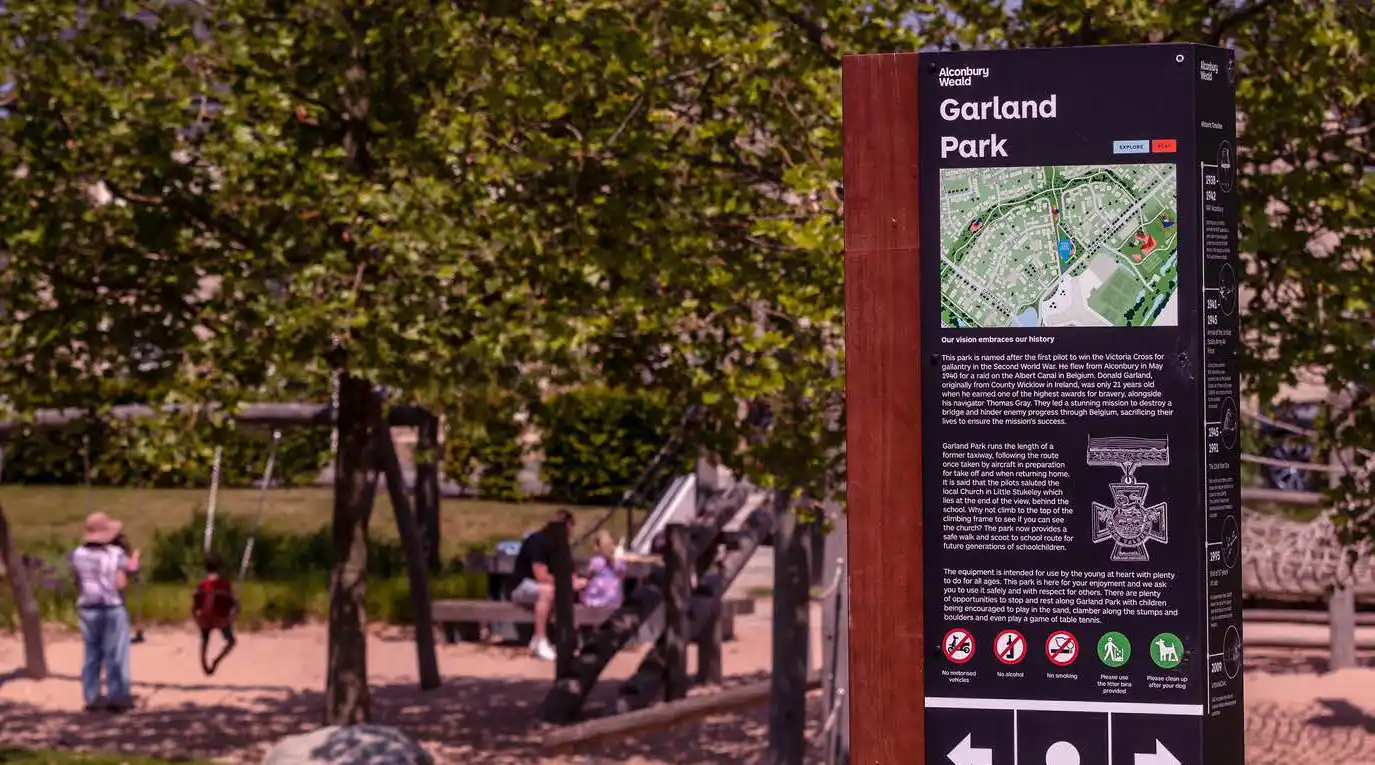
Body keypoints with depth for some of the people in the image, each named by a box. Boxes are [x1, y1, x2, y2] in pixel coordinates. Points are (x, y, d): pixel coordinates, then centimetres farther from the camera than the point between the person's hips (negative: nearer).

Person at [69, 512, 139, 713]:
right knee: (115, 655, 2)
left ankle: (92, 697, 11)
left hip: (88, 609, 4)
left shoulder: (78, 554, 0)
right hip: (112, 609, -4)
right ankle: (117, 697, 3)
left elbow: (79, 584, 6)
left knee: (92, 655, 10)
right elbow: (121, 584, -12)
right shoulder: (115, 553, -11)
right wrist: (131, 567, 3)